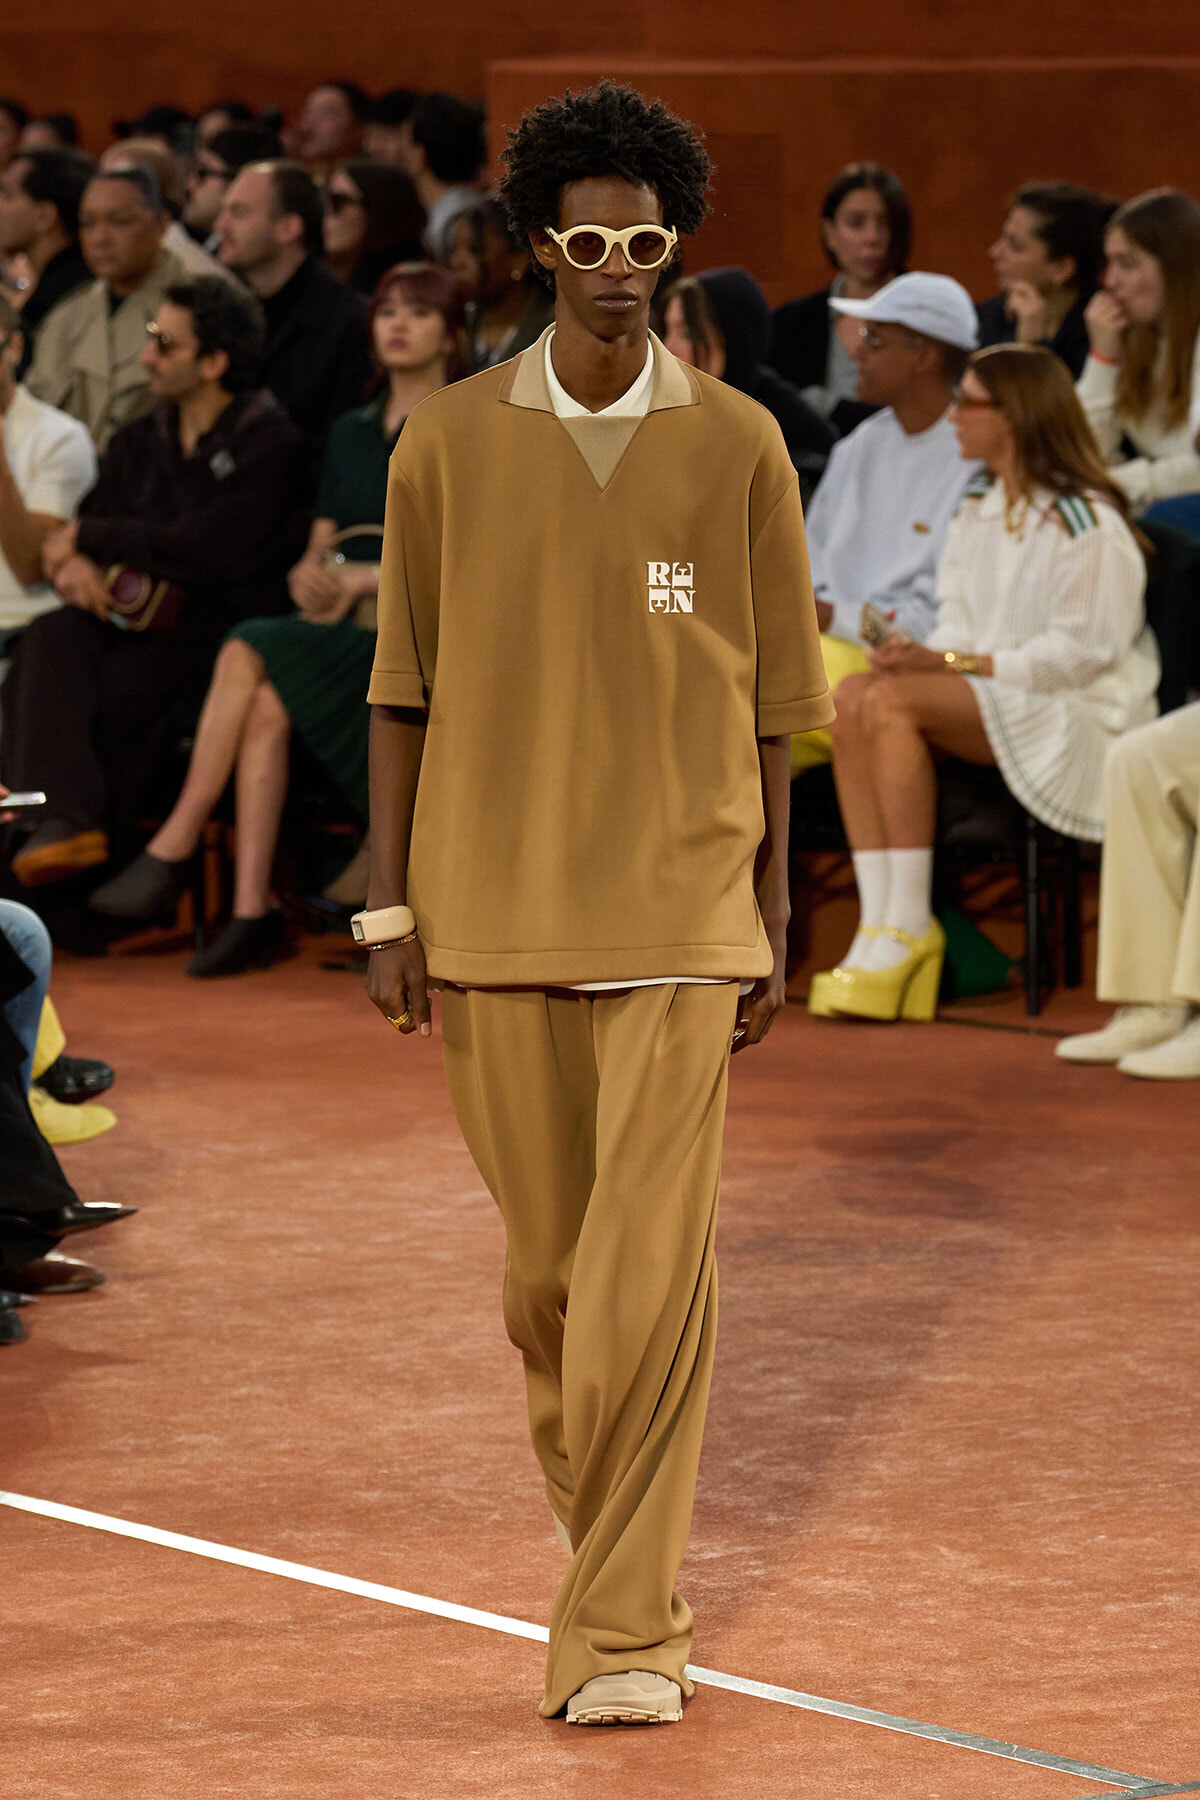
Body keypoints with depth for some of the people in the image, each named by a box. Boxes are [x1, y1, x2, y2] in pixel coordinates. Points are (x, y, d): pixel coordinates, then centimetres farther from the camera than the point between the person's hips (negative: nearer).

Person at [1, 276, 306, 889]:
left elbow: (198, 552, -16)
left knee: (108, 686, -30)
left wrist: (87, 539, -7)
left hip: (218, 632, -5)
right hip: (134, 622, 5)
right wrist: (74, 563, -15)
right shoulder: (139, 442, 16)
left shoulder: (267, 443, -6)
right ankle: (65, 818, -39)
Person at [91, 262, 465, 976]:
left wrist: (362, 581, -15)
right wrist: (310, 576, -5)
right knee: (264, 707, -29)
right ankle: (252, 911, -34)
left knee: (250, 655, -29)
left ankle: (174, 850, -25)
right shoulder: (352, 432, 21)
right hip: (340, 629, 5)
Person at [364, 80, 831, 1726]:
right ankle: (609, 1532, 34)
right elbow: (406, 688, 6)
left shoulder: (738, 446, 2)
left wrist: (771, 919, 6)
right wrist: (389, 910, 2)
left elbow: (770, 704, 6)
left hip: (679, 915, -1)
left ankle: (622, 1631, -5)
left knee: (651, 1271, -10)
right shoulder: (450, 444, 3)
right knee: (547, 1267, 9)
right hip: (494, 911, 1)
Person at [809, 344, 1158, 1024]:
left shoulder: (1085, 521, -10)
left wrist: (952, 663, -19)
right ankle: (880, 923, -29)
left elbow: (1080, 653, -16)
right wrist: (923, 652, -9)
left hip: (1079, 714, -8)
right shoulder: (980, 510, 17)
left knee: (895, 701, -29)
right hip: (990, 702, 8)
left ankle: (910, 928, -27)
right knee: (852, 696, -20)